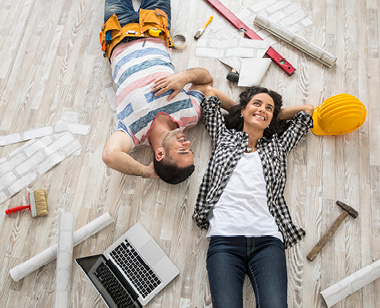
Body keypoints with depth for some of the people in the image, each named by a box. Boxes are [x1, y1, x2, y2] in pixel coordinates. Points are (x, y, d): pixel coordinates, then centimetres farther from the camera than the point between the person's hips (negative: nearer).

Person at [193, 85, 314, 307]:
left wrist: (273, 114, 34)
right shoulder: (224, 138, 21)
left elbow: (308, 110, 33)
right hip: (225, 239, -1)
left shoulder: (277, 147, 24)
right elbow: (210, 92, 28)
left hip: (267, 240, 1)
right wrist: (239, 107, 35)